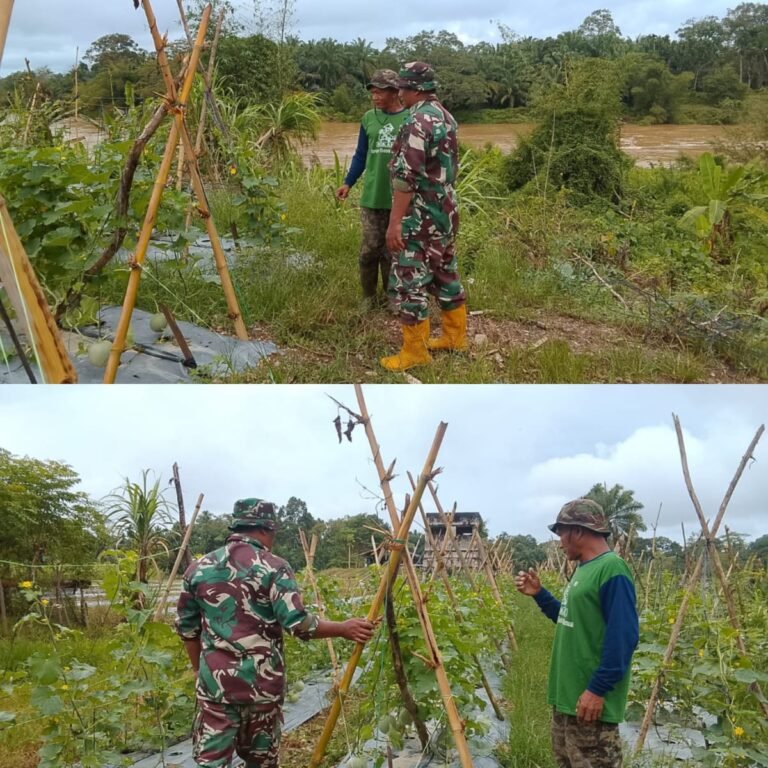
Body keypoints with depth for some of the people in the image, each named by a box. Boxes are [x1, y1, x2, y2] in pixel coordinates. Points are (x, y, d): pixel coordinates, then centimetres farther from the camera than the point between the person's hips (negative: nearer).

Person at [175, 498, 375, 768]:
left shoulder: (199, 568, 6)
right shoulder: (273, 568, -8)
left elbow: (186, 627, 12)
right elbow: (298, 623, -15)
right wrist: (344, 629, -2)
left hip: (214, 682, 2)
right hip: (262, 683, -2)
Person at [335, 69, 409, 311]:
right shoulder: (369, 118, 6)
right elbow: (360, 155, 12)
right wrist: (348, 183, 2)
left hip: (400, 197, -2)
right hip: (371, 196, 2)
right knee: (370, 248, 3)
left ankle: (390, 295, 20)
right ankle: (368, 296, 17)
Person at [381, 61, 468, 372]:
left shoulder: (418, 121, -20)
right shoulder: (446, 116, 11)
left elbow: (406, 177, -24)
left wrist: (395, 221, -23)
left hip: (421, 215, -10)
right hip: (445, 211, 10)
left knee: (410, 280, -3)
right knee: (446, 273, 18)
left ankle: (415, 351, 3)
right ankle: (455, 336, 28)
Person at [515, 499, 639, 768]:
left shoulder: (612, 569, -17)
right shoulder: (584, 568, 12)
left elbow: (622, 637, -22)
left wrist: (598, 689, -23)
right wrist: (539, 594, 13)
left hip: (590, 699, -10)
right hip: (567, 694, 10)